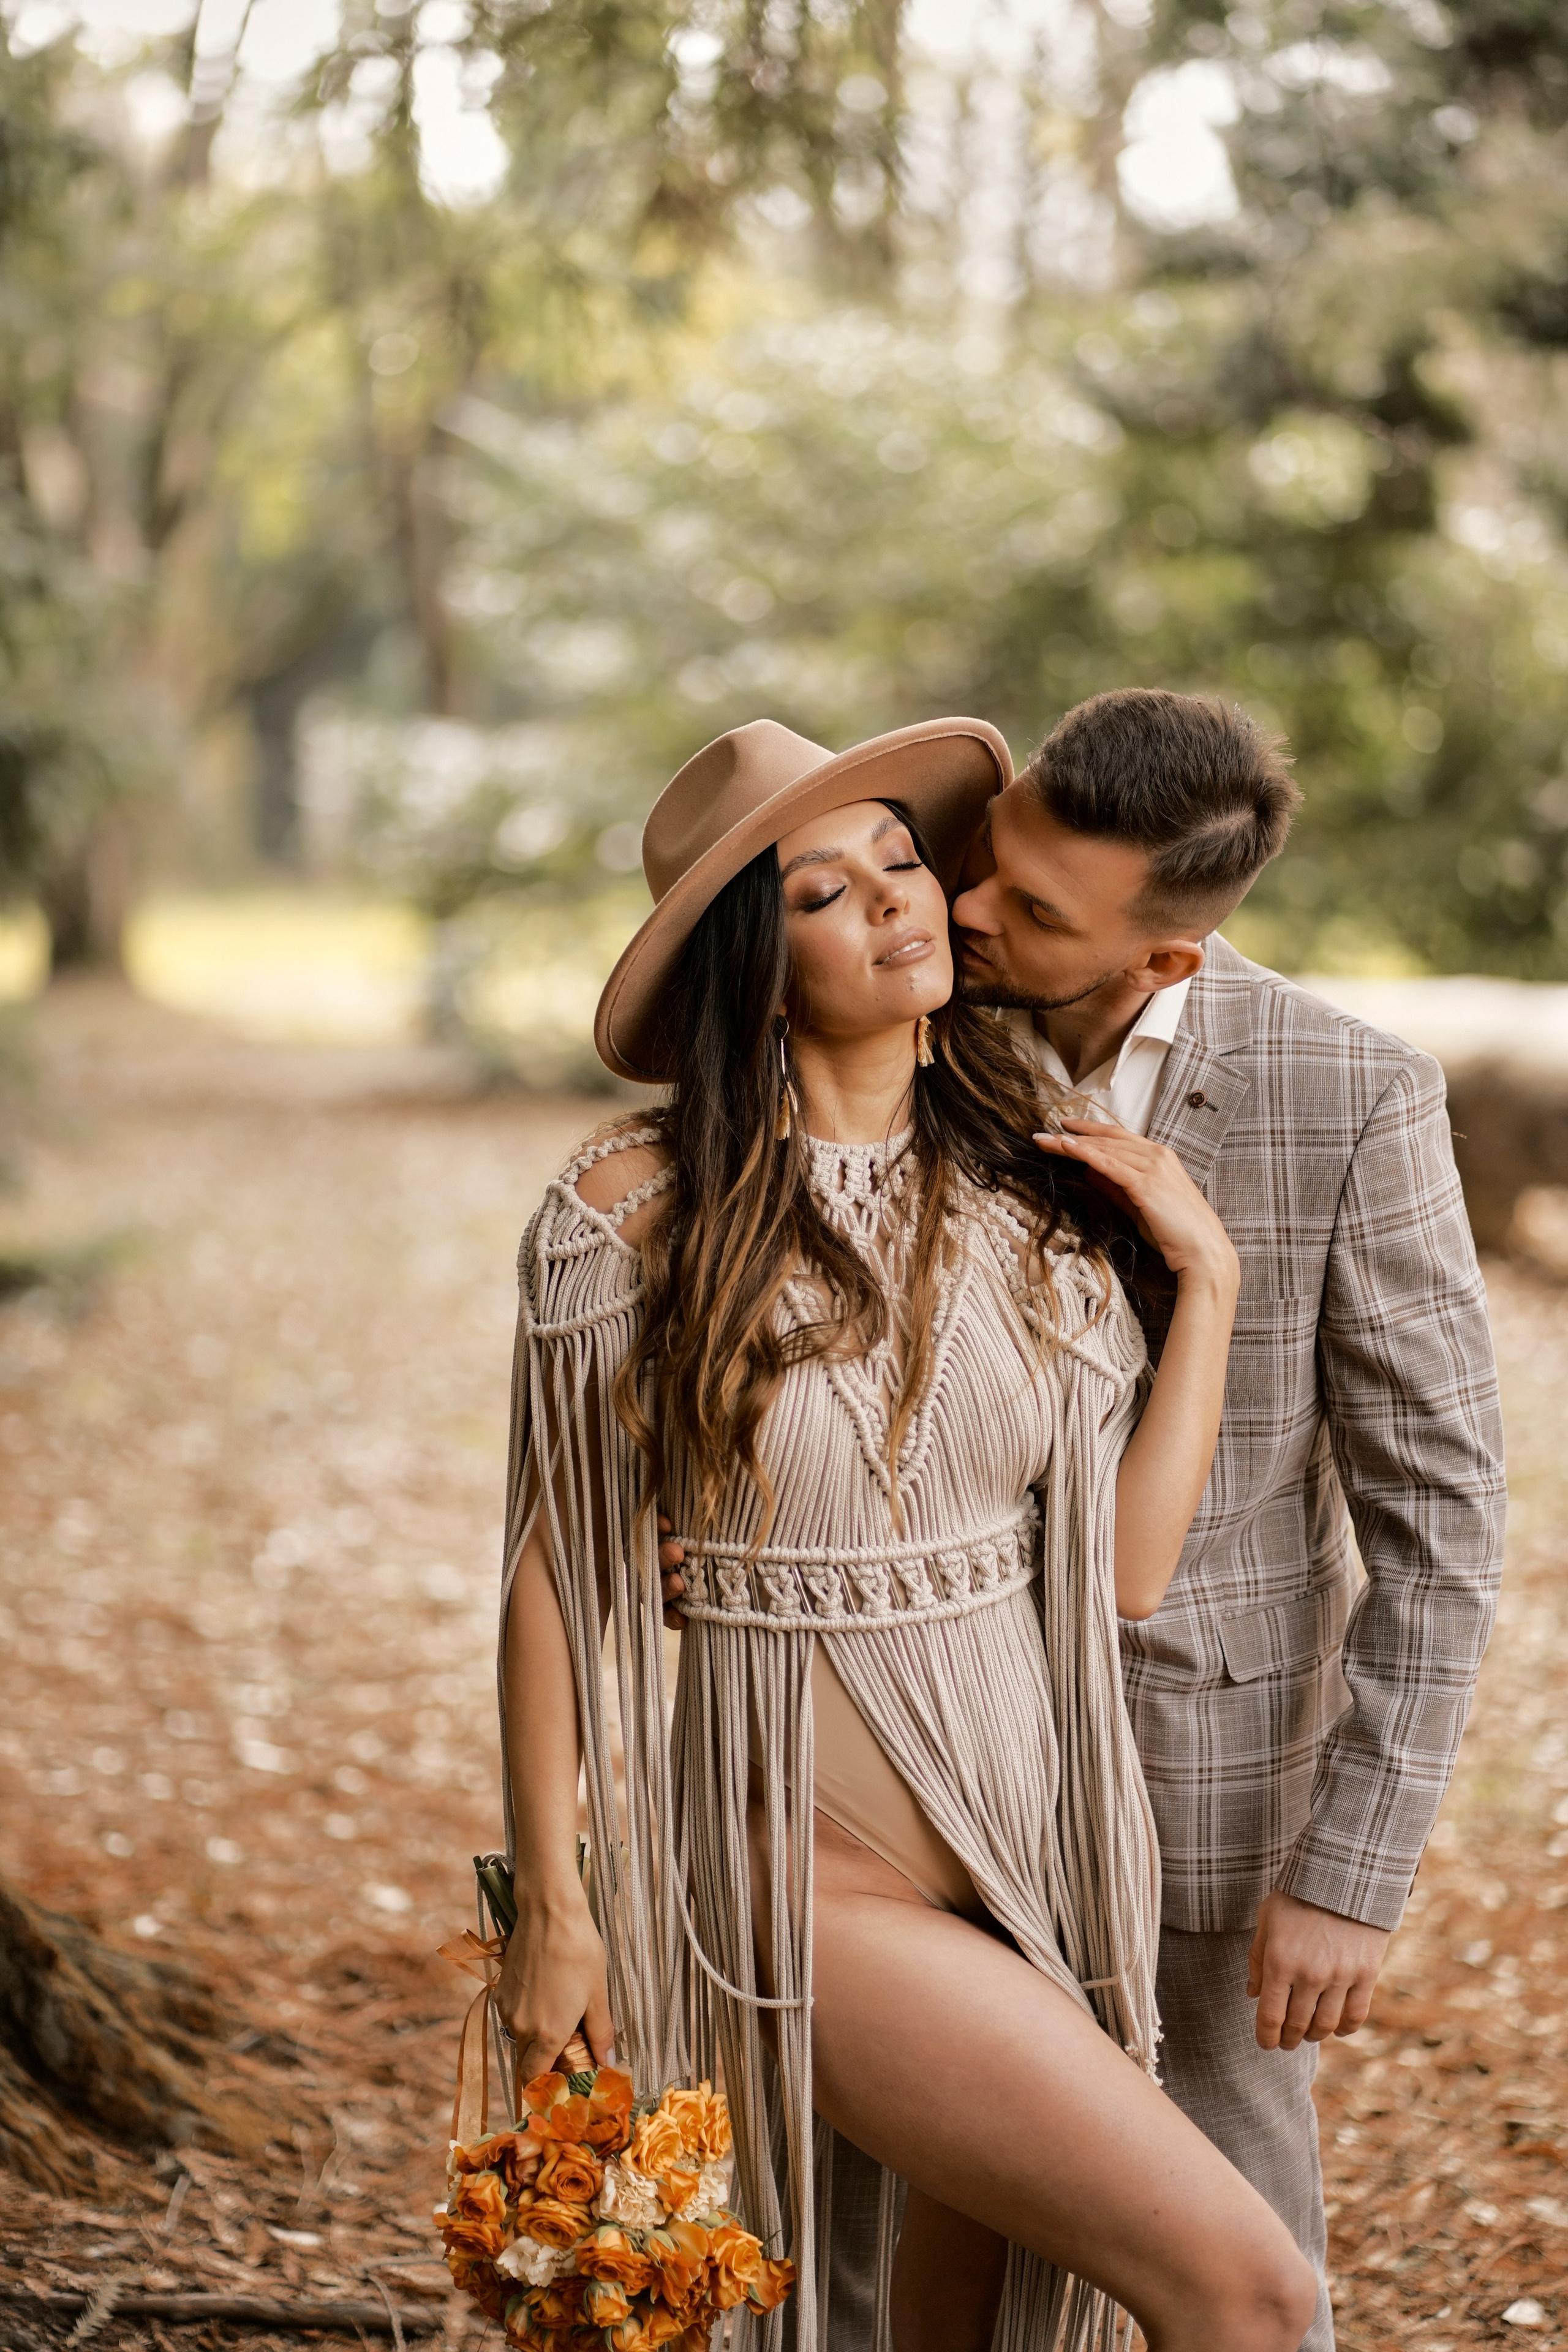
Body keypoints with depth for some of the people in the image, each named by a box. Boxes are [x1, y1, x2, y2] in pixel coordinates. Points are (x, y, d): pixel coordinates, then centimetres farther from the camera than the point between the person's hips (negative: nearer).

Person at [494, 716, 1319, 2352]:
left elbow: (1126, 1566, -3)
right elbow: (555, 1567, -5)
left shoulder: (1034, 1203, 3)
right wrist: (548, 1899, -4)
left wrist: (1207, 1275, -3)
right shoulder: (634, 1215, -11)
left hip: (1036, 1847, 5)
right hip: (813, 1877, -5)